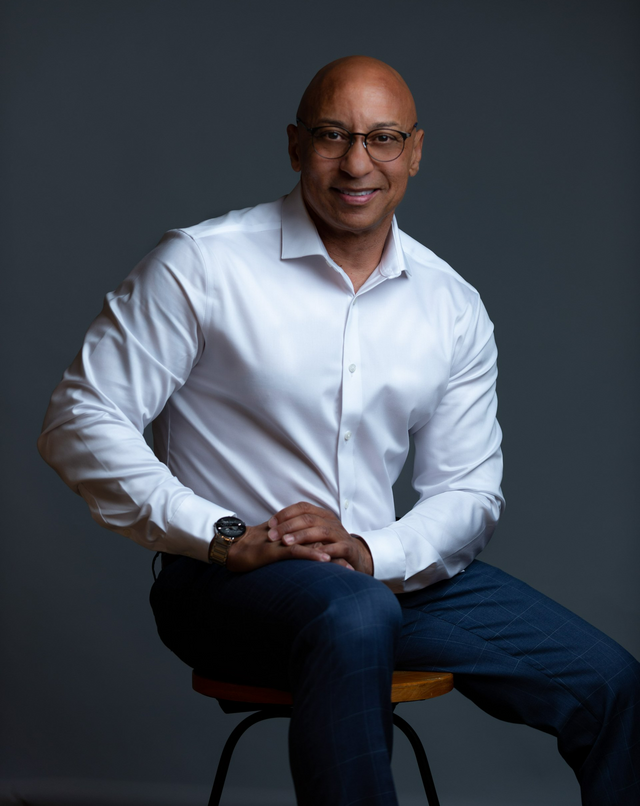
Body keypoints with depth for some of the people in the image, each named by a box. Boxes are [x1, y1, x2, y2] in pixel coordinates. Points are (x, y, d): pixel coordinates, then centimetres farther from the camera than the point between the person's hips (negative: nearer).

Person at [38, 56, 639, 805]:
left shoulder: (454, 307, 6)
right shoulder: (201, 266, -8)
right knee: (354, 615, -39)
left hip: (392, 569, 5)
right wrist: (224, 538, -20)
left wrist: (372, 554, -14)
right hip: (227, 577, -5)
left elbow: (468, 490, 9)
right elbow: (81, 422, -10)